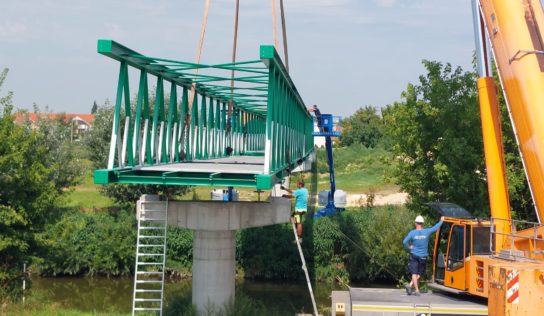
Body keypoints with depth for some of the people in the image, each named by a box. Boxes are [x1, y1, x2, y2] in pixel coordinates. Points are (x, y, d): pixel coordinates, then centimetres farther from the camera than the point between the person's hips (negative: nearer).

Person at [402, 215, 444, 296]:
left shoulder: (412, 233, -8)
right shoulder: (427, 232, -6)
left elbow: (404, 242, -16)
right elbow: (436, 227, 7)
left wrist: (409, 248, 2)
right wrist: (441, 221, 23)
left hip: (414, 256, -1)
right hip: (423, 256, 1)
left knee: (414, 273, 3)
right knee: (419, 273, 12)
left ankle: (417, 290, -3)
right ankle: (410, 285, -5)